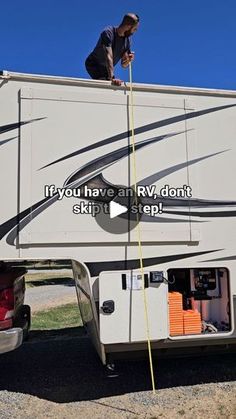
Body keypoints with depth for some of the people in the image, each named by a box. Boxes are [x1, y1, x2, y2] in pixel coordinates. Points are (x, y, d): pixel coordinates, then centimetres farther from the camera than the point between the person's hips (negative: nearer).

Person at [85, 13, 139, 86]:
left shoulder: (127, 40, -3)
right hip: (93, 65, -7)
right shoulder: (108, 33, -24)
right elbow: (109, 56, -35)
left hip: (105, 69, 7)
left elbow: (124, 65, -2)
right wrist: (112, 78, -45)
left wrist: (128, 60, -26)